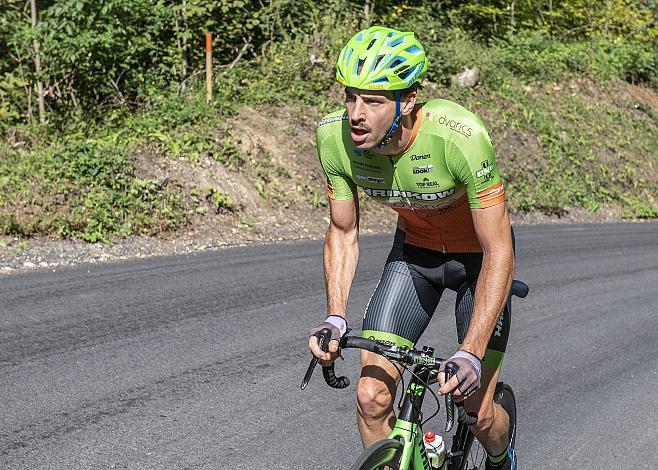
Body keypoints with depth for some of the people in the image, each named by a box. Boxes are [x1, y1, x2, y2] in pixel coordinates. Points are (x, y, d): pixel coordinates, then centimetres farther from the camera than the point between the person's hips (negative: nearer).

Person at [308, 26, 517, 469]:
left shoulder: (459, 136, -38)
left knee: (478, 411, -4)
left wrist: (471, 355, -39)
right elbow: (343, 233, -8)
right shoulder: (335, 137, -24)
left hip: (478, 254, -3)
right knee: (372, 397, -11)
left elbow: (499, 252, -32)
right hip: (413, 249, 3)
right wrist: (336, 317, -22)